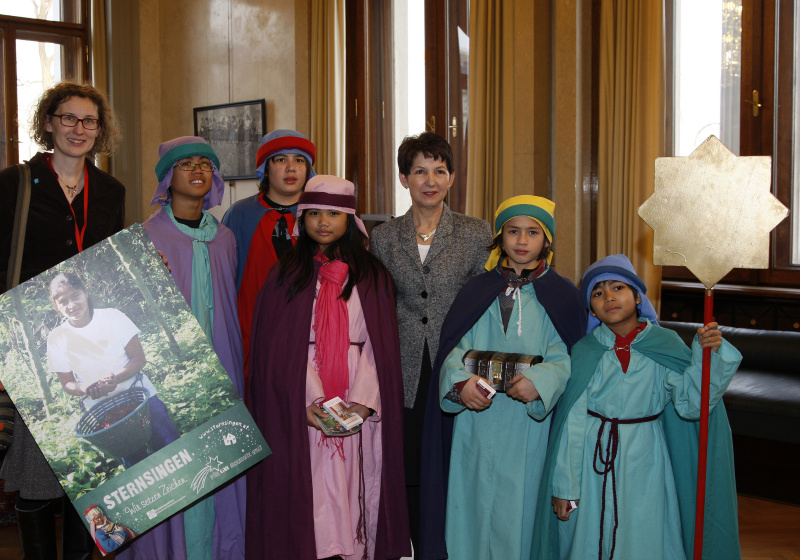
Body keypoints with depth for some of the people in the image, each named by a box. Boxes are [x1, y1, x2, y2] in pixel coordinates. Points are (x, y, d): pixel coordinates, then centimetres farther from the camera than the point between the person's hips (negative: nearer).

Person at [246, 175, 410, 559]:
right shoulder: (285, 275, 6)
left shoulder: (371, 276, 8)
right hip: (300, 400, -1)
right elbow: (278, 345, -2)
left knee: (355, 483, 2)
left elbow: (379, 343, 1)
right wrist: (309, 400, -15)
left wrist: (363, 400, -14)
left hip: (359, 401, 1)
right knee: (309, 488, -2)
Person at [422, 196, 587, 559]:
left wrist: (540, 382, -26)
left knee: (518, 509, 4)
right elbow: (456, 347, -1)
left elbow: (566, 358, -6)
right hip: (477, 424, 2)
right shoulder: (477, 291, 8)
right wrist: (461, 382, -22)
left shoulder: (560, 295, 3)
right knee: (476, 504, 8)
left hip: (529, 424, -2)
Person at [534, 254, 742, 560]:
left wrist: (707, 355, -24)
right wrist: (564, 486, -2)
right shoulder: (585, 352, -4)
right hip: (592, 465, 0)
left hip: (644, 465, 0)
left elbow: (691, 405, -11)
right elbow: (571, 424, -3)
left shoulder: (665, 346, -3)